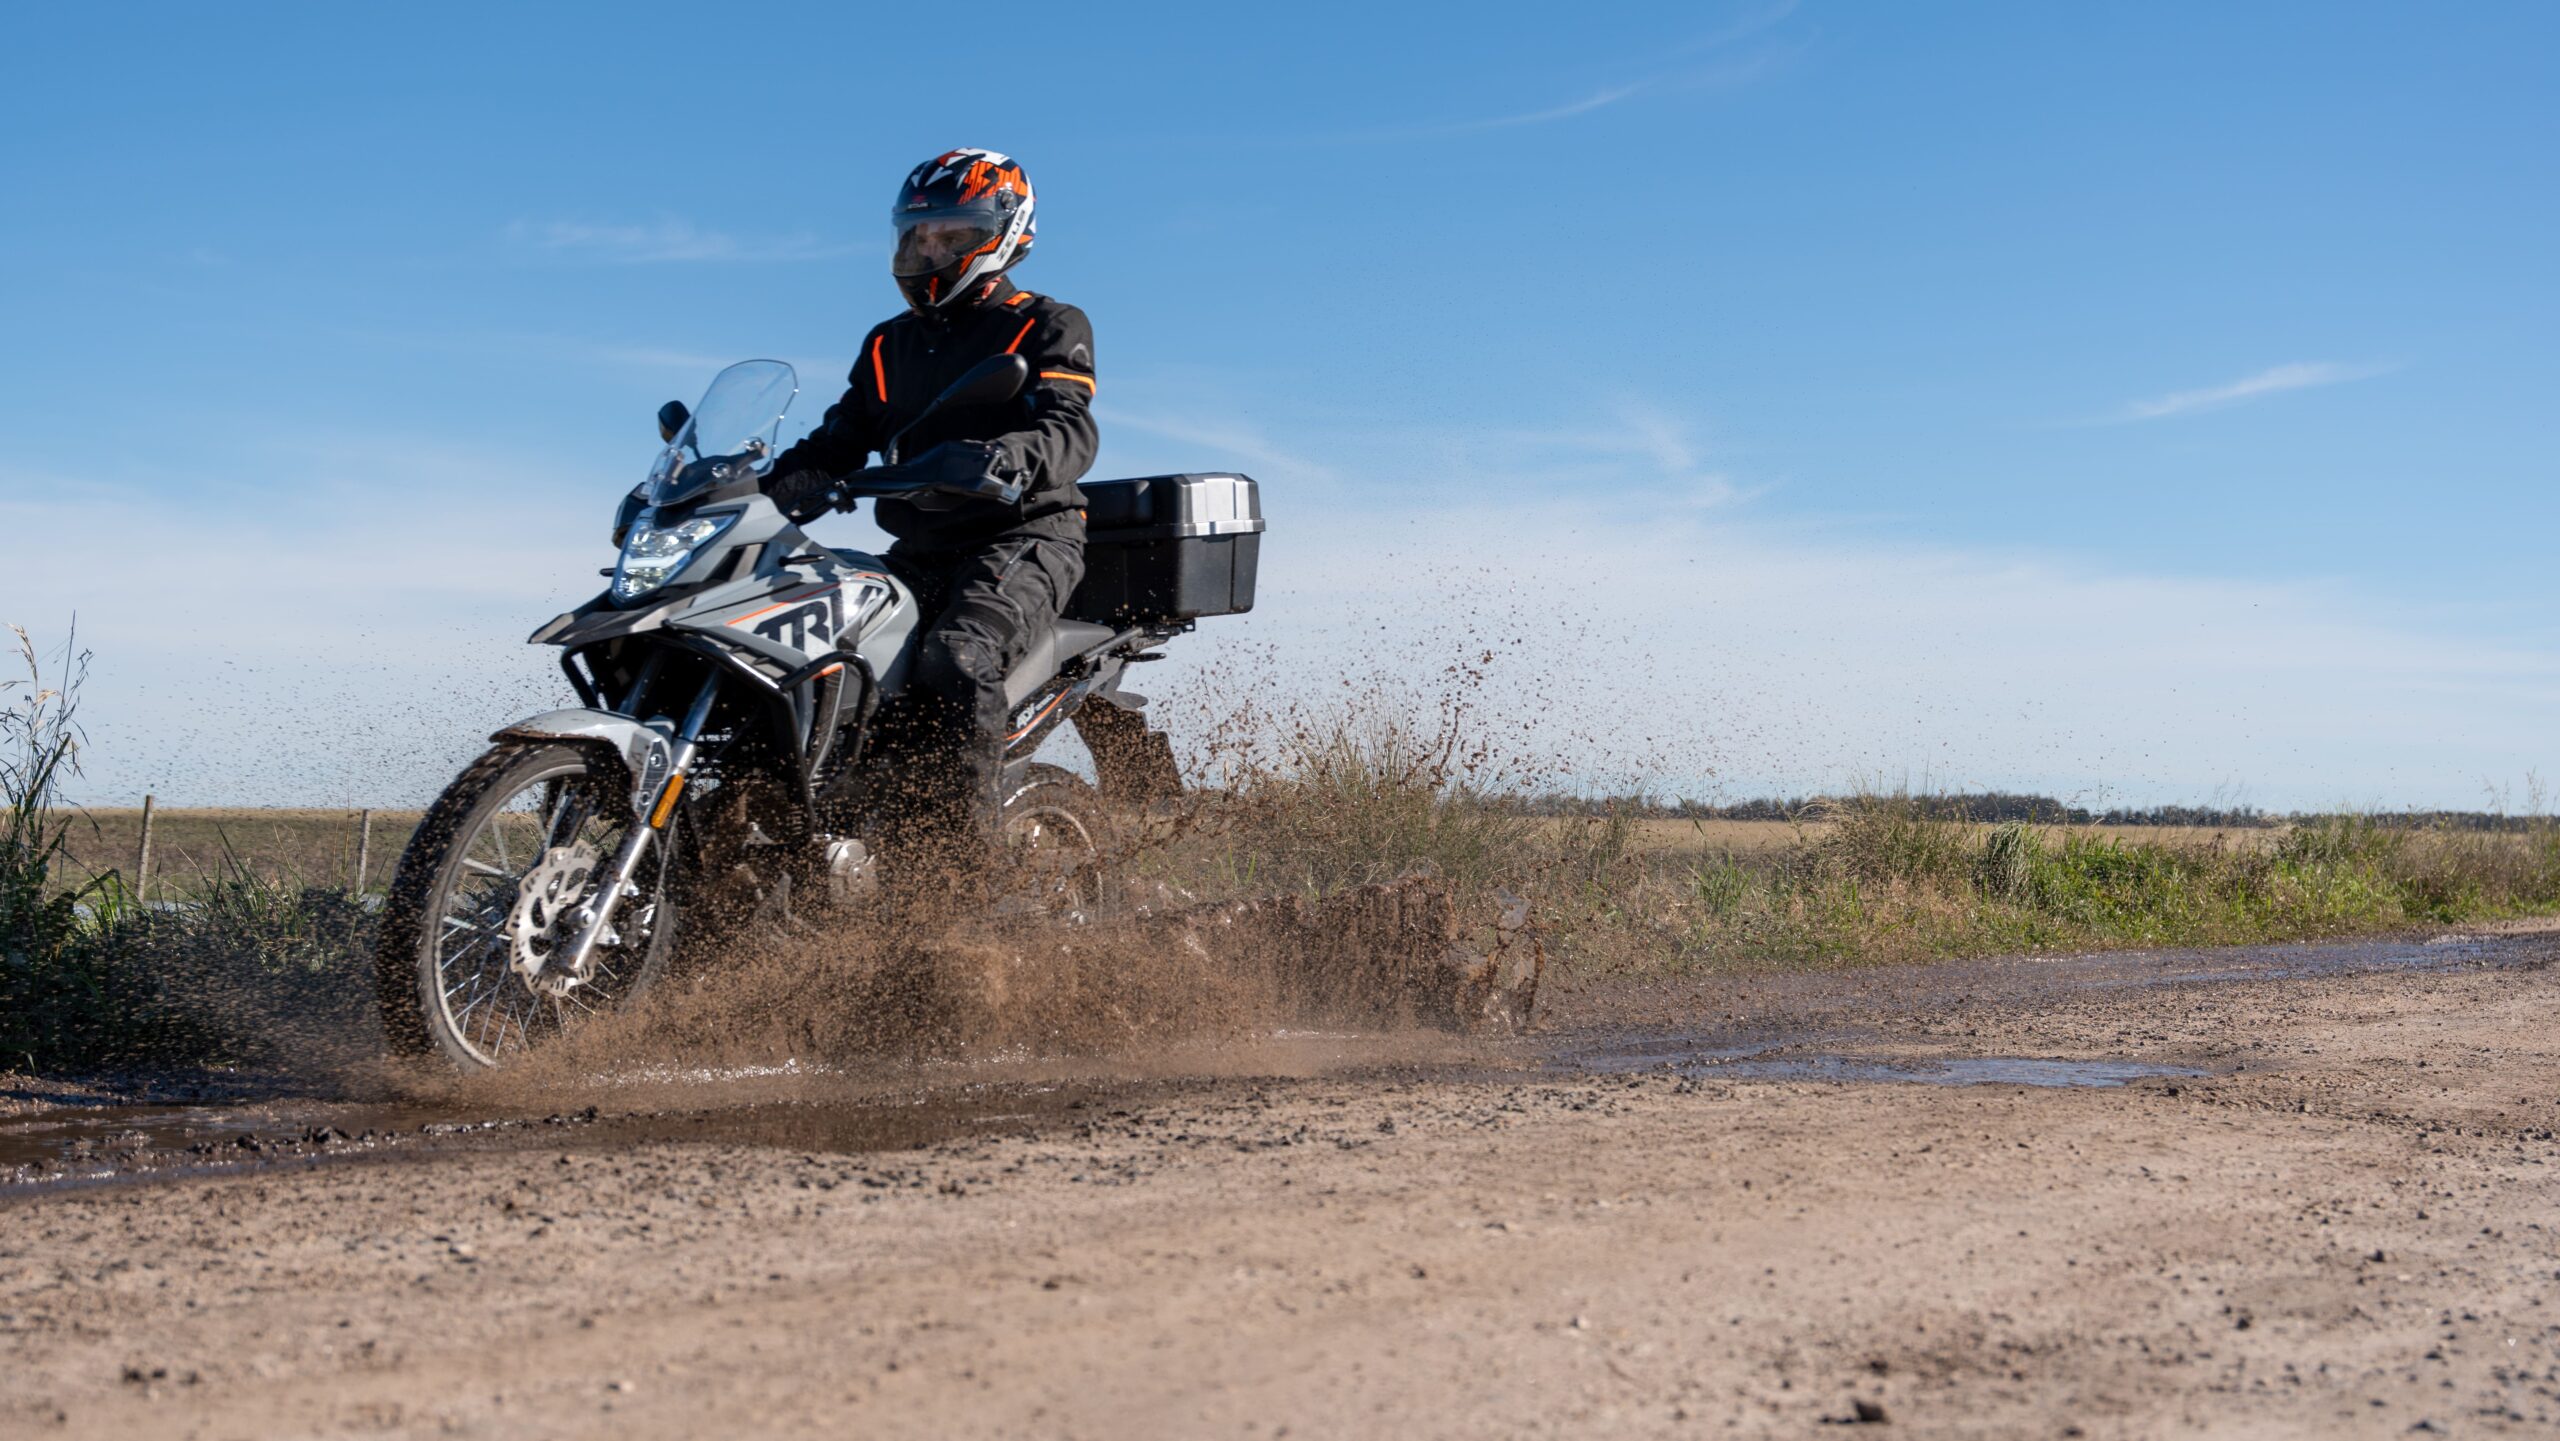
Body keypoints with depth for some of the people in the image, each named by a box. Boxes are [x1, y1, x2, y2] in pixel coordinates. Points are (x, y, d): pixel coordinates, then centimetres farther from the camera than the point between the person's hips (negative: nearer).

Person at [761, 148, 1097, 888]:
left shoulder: (1048, 327, 1)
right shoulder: (888, 346, 21)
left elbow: (1069, 432, -16)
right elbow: (838, 442, 15)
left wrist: (999, 456, -39)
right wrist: (763, 488, -6)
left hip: (1022, 538, -7)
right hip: (918, 554, 7)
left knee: (955, 661, -34)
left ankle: (959, 861, -35)